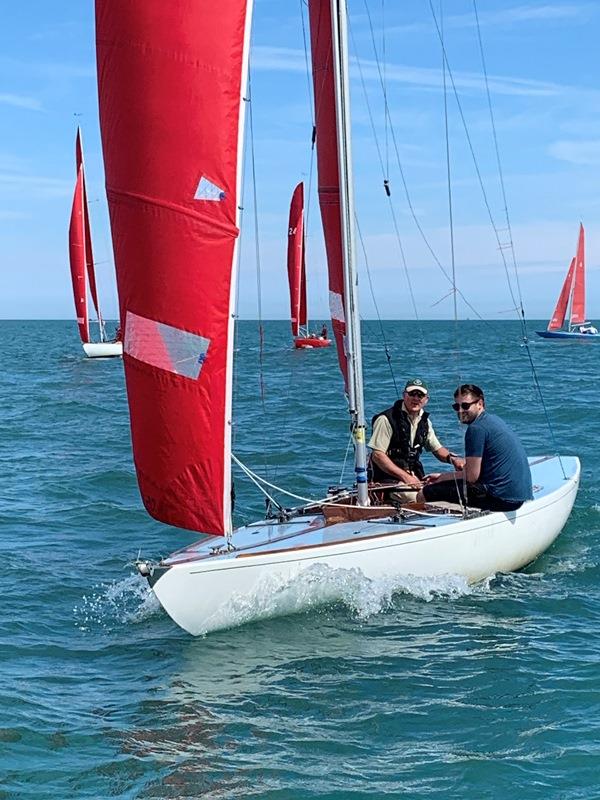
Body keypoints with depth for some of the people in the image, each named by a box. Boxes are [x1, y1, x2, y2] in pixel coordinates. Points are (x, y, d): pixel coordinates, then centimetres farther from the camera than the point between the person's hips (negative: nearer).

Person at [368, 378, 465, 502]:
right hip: (389, 480, -7)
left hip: (415, 478, 8)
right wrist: (405, 477, -19)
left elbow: (437, 449, 22)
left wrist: (452, 458, -2)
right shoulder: (386, 419, -12)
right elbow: (377, 455, -15)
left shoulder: (424, 421, 12)